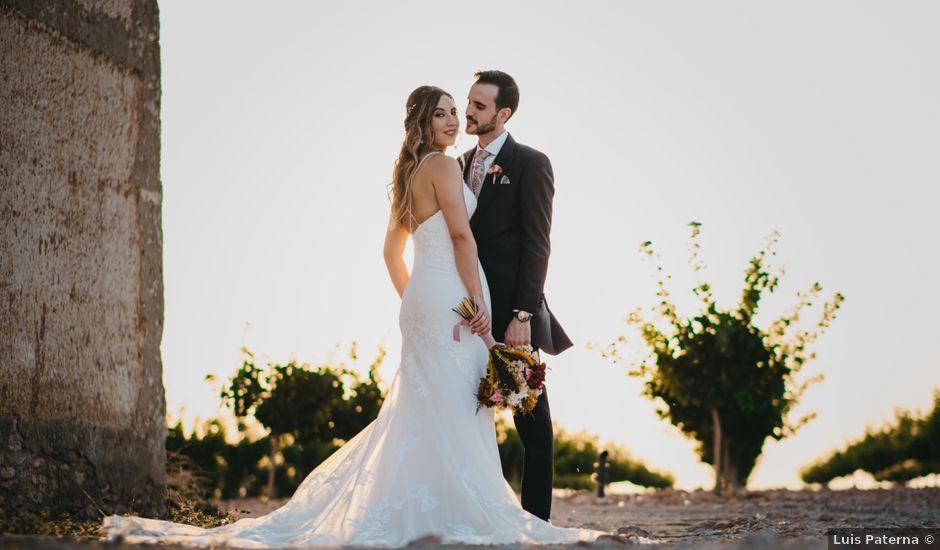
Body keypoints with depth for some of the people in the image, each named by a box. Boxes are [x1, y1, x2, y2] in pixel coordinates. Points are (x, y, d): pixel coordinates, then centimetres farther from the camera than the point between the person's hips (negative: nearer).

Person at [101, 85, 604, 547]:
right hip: (450, 297, -9)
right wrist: (479, 300, -15)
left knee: (422, 409, 9)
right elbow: (462, 235, -14)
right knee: (456, 407, -8)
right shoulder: (444, 166, -7)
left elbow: (391, 250, 24)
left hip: (421, 301, 9)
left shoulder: (406, 175, 21)